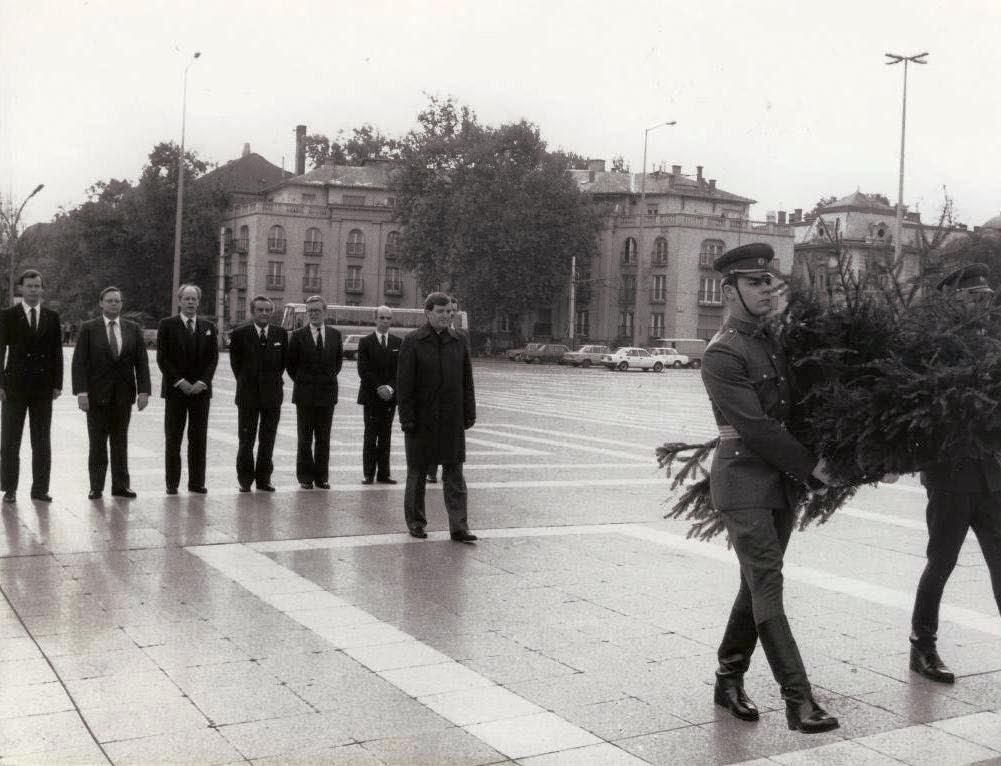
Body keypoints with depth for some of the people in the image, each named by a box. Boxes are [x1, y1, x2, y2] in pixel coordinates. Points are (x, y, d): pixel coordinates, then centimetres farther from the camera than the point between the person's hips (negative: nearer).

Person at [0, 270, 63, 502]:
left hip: (43, 387, 2)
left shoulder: (52, 317, 7)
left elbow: (56, 352, 7)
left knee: (42, 442, 5)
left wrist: (57, 384, 1)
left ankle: (40, 488, 11)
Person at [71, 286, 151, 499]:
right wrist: (81, 392, -14)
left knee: (120, 441, 7)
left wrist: (143, 390, -5)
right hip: (97, 394, -2)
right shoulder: (88, 328, 0)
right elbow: (79, 362, -5)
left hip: (123, 394, 2)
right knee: (97, 442, 2)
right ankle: (96, 486, 9)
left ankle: (120, 485, 12)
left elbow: (142, 362, 4)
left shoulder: (133, 329, 7)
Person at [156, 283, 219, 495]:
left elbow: (213, 358, 5)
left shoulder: (208, 327, 10)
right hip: (175, 390, -2)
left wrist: (203, 381, -9)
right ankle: (172, 483, 7)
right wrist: (179, 381, -12)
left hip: (200, 389, 2)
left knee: (199, 438, 3)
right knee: (173, 439, 2)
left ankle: (197, 482, 9)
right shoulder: (167, 325, 2)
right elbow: (162, 358, -4)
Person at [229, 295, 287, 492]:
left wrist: (274, 379, 10)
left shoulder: (281, 334, 4)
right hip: (248, 394, -2)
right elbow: (235, 363, 6)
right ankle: (245, 479, 11)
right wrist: (245, 381, 7)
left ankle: (263, 478, 15)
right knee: (246, 439, 3)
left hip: (272, 393, 2)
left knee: (268, 440, 6)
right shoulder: (240, 334, -3)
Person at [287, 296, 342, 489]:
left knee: (323, 439, 6)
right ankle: (305, 477, 11)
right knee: (305, 439, 4)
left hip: (327, 393, 2)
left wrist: (330, 377, 11)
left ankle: (321, 477, 13)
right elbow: (291, 363, 4)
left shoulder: (335, 335, 5)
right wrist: (300, 380, 2)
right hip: (305, 394, -2)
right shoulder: (298, 336, -3)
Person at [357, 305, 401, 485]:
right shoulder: (365, 342, 0)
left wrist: (390, 388, -10)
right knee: (371, 436, -1)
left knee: (385, 437, 5)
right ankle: (368, 473, 4)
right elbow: (363, 370, -6)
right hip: (371, 396, -3)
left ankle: (383, 474, 9)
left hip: (390, 396, 3)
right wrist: (378, 388, -13)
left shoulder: (398, 343, 9)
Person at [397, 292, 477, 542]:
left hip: (452, 419, 3)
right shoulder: (412, 342, -6)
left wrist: (469, 414, 6)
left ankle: (458, 526, 0)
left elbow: (467, 382, 10)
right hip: (421, 418, -3)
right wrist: (406, 418, -13)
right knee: (417, 470, 9)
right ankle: (415, 521, 22)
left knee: (454, 473, 0)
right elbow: (404, 384, -8)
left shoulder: (459, 342, 7)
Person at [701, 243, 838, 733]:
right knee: (767, 585, -9)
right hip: (743, 478, -8)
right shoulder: (722, 354, -13)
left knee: (757, 583, 12)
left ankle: (729, 681, 24)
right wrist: (810, 468, -12)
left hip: (782, 480, 8)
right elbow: (755, 427, -17)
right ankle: (799, 700, -9)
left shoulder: (773, 339, 12)